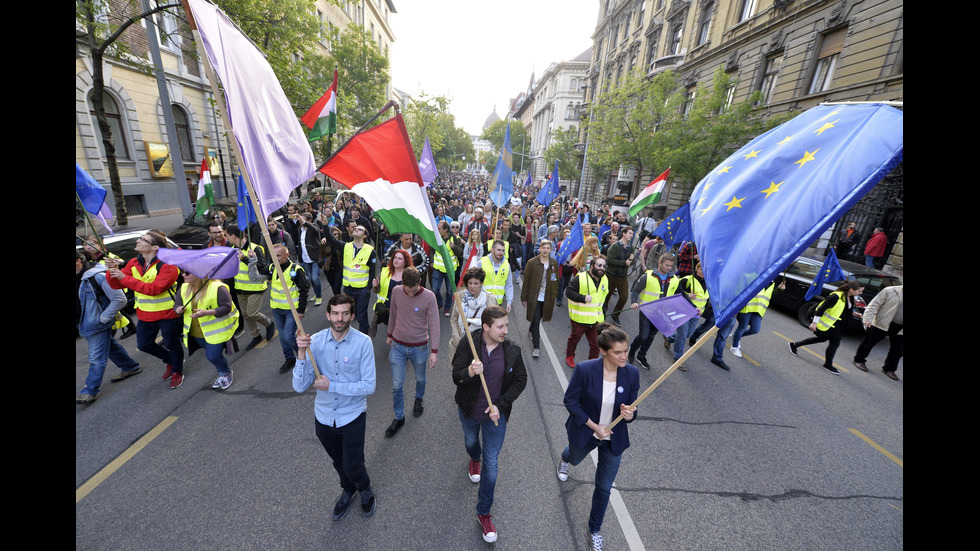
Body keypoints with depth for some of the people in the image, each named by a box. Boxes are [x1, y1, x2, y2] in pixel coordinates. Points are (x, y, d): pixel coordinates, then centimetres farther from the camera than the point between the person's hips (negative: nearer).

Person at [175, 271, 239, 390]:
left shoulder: (217, 288, -20)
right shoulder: (184, 288, 2)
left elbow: (227, 307, -22)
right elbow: (177, 306, 6)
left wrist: (207, 312, -34)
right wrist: (179, 309, -18)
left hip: (216, 331, -7)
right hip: (197, 333, 7)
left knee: (213, 356, -7)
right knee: (210, 355, 17)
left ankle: (227, 373, 21)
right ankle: (222, 374, 39)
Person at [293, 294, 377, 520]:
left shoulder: (363, 342, -22)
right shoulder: (315, 341, -14)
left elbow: (369, 386, -20)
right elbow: (299, 387, -17)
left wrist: (331, 386, -23)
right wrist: (302, 354, -30)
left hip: (352, 417, -3)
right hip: (324, 416, 3)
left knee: (353, 467, 8)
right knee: (338, 461, 26)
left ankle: (365, 489, 44)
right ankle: (348, 490, 58)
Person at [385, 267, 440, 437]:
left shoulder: (429, 297, -19)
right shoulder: (396, 292, -9)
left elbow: (434, 325, -14)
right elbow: (393, 315, 8)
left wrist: (434, 351, -13)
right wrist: (390, 335, 19)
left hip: (419, 348, -1)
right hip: (397, 346, 2)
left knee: (420, 379, 21)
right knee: (396, 385, 6)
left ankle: (418, 400, 52)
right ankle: (399, 418, 28)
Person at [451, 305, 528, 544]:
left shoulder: (512, 350, -19)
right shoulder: (468, 345, -23)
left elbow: (520, 379, -8)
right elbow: (456, 377, -24)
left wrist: (500, 405, -16)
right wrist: (469, 372, -48)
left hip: (496, 414, 0)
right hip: (469, 410, 1)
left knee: (491, 463, 8)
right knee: (471, 440, 31)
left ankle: (484, 512, 31)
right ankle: (474, 459, 69)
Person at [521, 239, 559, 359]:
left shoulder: (554, 263, 2)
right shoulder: (532, 262, -9)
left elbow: (556, 281, 10)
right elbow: (526, 281, -6)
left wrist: (555, 296, 7)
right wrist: (524, 298, -5)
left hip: (547, 298, 4)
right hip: (534, 298, -4)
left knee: (537, 319, 19)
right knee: (536, 321, -5)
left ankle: (532, 331, 49)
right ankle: (536, 347, 2)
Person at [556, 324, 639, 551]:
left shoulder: (632, 373, -20)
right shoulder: (584, 370, -30)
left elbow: (631, 407, -7)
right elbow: (570, 401, -17)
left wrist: (629, 414, -30)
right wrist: (594, 426, -21)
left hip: (614, 439, 1)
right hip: (585, 433, -1)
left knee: (604, 487, 16)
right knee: (575, 458, 32)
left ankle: (594, 530, 45)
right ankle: (565, 459, 72)